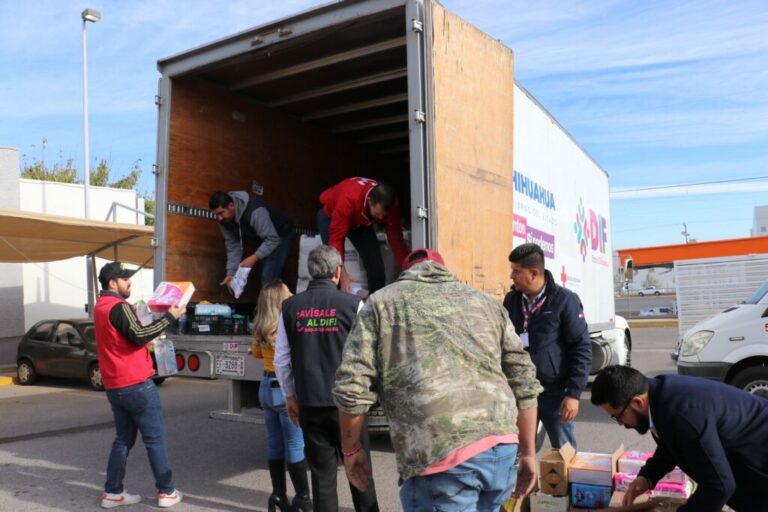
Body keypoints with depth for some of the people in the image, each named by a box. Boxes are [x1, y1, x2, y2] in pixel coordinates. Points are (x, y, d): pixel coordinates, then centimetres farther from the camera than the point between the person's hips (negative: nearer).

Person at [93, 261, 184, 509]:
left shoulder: (101, 307, 14)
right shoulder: (119, 307, -15)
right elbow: (139, 336, -25)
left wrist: (136, 315, 14)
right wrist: (169, 317, -23)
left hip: (114, 386, 9)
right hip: (136, 384, -9)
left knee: (124, 438, 15)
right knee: (155, 438, 0)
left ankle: (112, 493, 16)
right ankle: (166, 492, 6)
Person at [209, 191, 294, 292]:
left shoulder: (254, 212, -38)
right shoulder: (223, 219, -15)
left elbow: (273, 239, -35)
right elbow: (232, 245, -9)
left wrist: (254, 258, -42)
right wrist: (231, 273, -16)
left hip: (281, 234, -7)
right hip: (262, 239, 8)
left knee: (268, 279, -18)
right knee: (275, 277, 14)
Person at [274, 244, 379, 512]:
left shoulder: (291, 307, 0)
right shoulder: (352, 304, -8)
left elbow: (281, 360, 4)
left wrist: (290, 395, 16)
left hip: (309, 403, 2)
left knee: (322, 474, 11)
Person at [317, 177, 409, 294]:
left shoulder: (391, 205, -29)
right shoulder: (348, 199, -43)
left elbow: (396, 239, -21)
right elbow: (336, 239, -38)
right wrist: (343, 275, -40)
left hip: (361, 222, 4)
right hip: (330, 216, -4)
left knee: (377, 266, -6)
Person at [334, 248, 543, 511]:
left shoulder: (382, 303, 13)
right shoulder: (485, 301, 23)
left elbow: (352, 388, 3)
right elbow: (524, 383, 18)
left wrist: (351, 450, 17)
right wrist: (528, 453, 26)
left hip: (440, 457, -5)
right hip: (502, 450, 5)